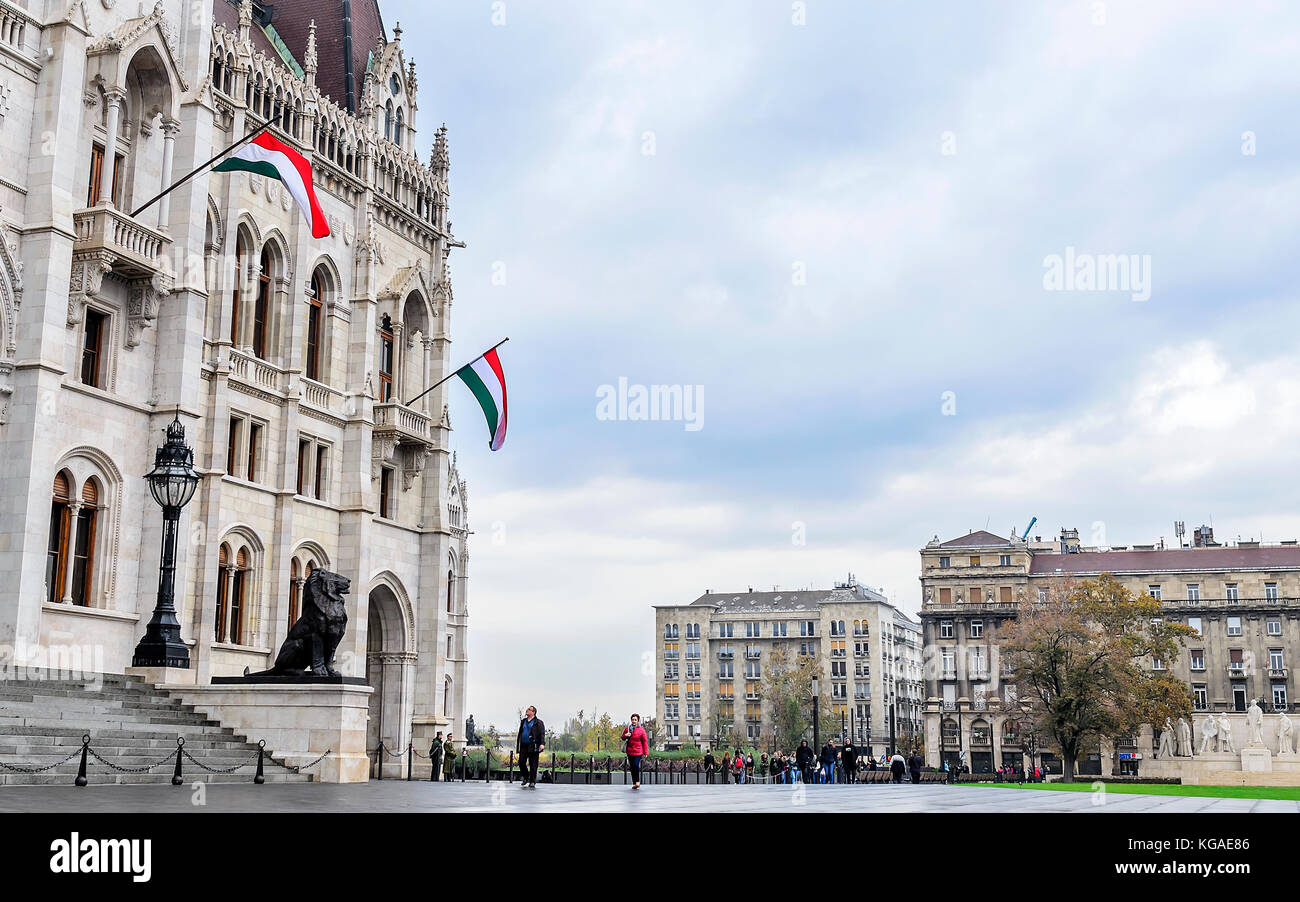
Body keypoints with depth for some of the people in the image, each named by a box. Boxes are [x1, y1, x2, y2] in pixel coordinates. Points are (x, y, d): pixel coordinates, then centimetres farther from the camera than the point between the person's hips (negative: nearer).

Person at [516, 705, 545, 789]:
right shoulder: (523, 722, 18)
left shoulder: (538, 722, 0)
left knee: (533, 764, -3)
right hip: (523, 746, 5)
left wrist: (542, 744, -19)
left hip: (533, 746, -5)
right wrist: (517, 744, 21)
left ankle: (532, 782, 4)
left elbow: (542, 734, -7)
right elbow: (520, 733, 25)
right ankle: (525, 779, 18)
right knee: (521, 762, 0)